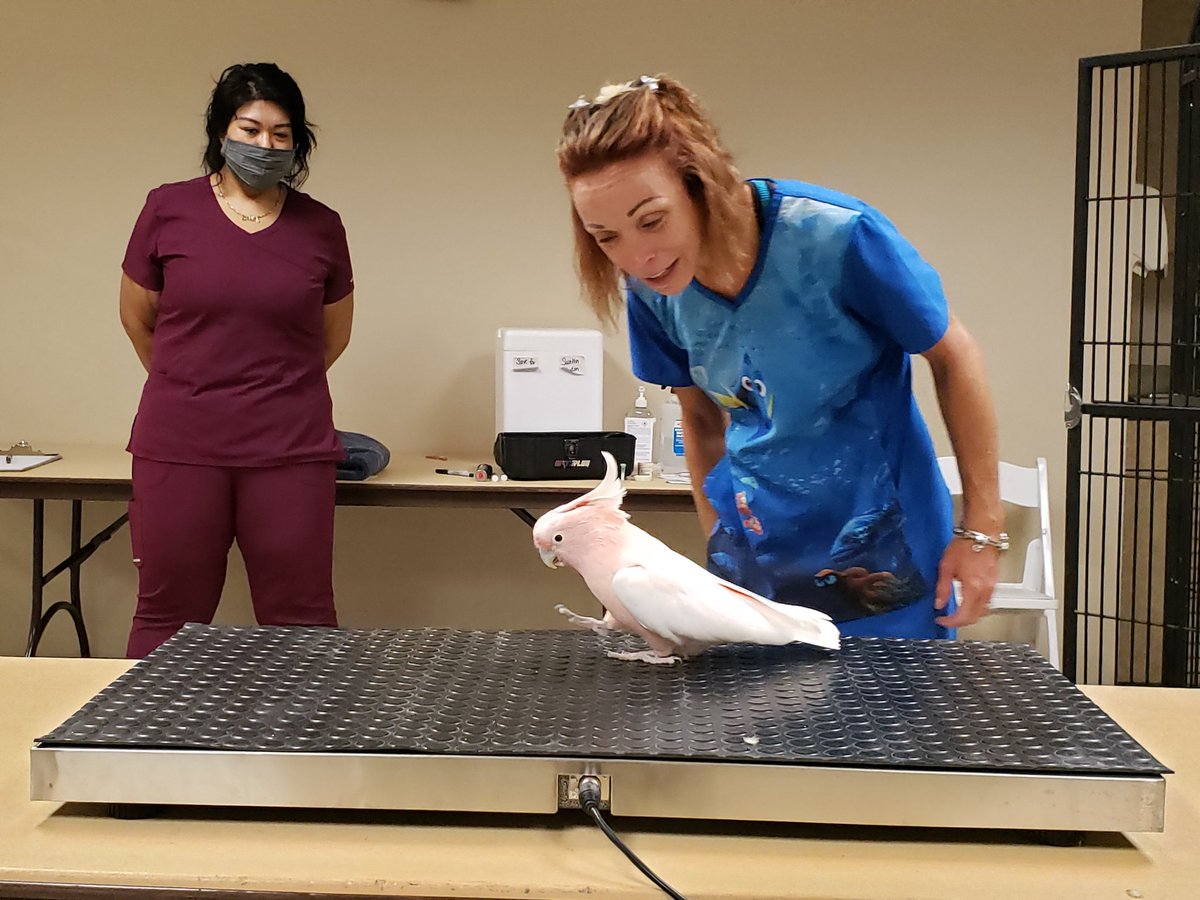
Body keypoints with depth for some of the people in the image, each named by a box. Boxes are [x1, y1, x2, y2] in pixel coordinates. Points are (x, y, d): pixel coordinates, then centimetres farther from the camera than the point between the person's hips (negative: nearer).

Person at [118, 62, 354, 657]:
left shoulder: (320, 228, 5)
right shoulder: (169, 210, 2)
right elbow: (137, 318, 15)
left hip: (289, 451, 1)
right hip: (179, 447, 0)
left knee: (299, 621, 3)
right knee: (168, 618, 7)